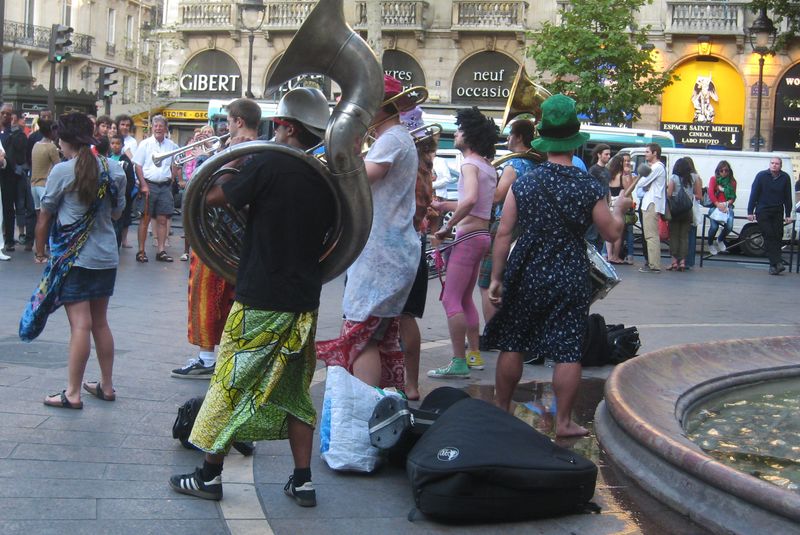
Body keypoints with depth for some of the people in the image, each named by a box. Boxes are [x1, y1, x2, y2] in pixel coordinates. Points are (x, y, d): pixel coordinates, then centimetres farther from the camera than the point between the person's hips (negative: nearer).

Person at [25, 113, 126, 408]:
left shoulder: (62, 171, -10)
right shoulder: (114, 170, 3)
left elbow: (44, 217, -4)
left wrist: (40, 248, 9)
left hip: (74, 258, -5)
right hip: (107, 256, 5)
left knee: (80, 325, -7)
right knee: (100, 322, 14)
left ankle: (73, 393, -3)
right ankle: (106, 386, 21)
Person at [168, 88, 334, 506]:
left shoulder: (269, 165, -15)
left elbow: (213, 197, -7)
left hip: (260, 299, -5)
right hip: (305, 300, 6)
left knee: (231, 384, 7)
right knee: (294, 390, 15)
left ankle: (209, 475, 16)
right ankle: (302, 480, 16)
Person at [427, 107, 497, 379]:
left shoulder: (470, 164, -12)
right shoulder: (489, 167, 17)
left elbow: (470, 199, -29)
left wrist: (448, 226, -21)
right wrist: (444, 205, 19)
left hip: (468, 237, -10)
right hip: (482, 235, 10)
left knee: (451, 299, -10)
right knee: (465, 299, 18)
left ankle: (458, 362, -12)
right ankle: (474, 354, 22)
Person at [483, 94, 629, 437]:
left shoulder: (523, 184, -4)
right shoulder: (590, 189, -6)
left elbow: (503, 234, -4)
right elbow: (612, 234, 2)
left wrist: (496, 277, 3)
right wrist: (619, 209, 21)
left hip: (525, 278, 1)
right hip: (570, 280, -1)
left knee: (511, 345, 13)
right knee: (568, 351, 5)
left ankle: (501, 410, 24)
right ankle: (563, 422, 10)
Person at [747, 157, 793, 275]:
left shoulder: (785, 178, 2)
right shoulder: (761, 176, -4)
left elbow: (788, 197, 8)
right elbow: (754, 194, -1)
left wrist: (788, 215, 6)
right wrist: (750, 212, -5)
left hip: (777, 212, 2)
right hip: (762, 211, -2)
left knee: (777, 236, -1)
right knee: (769, 236, -10)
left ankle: (774, 265, 5)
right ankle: (777, 263, -15)